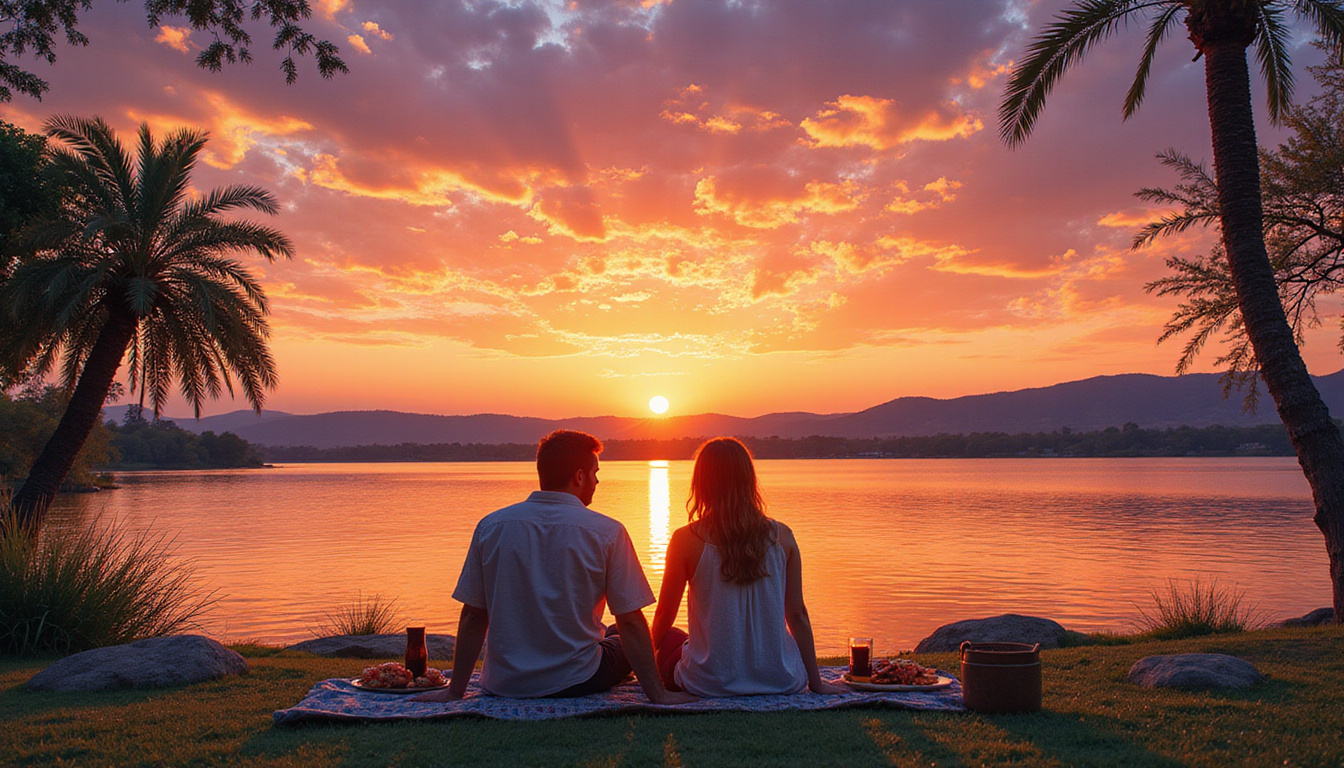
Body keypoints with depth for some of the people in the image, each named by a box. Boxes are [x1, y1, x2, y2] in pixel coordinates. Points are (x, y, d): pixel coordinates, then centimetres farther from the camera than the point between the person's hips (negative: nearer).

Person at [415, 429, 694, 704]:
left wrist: (455, 689, 9)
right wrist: (657, 694, -4)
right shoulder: (608, 533, -11)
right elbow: (631, 623, -11)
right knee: (624, 641, 26)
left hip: (503, 684, 4)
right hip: (575, 682, -4)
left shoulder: (490, 526, -3)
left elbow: (473, 616, 1)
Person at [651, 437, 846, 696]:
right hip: (779, 681, 3)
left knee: (669, 637, 28)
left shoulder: (686, 540, -11)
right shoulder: (781, 536, -5)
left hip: (711, 683, -3)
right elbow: (797, 614, -1)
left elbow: (664, 616, -1)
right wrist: (816, 682, 10)